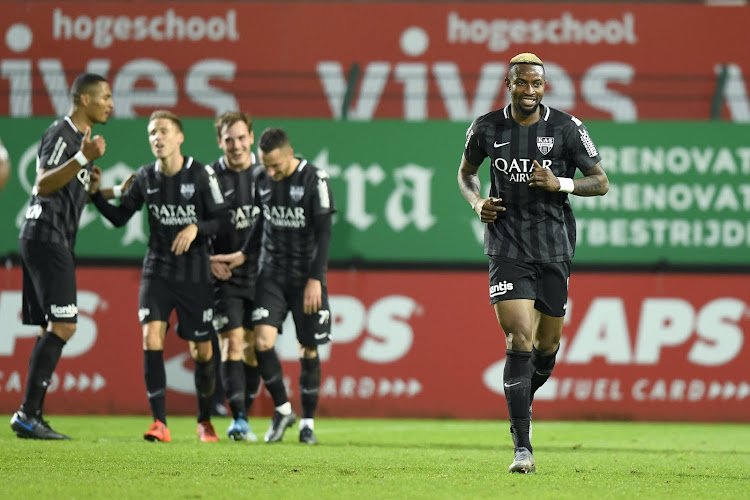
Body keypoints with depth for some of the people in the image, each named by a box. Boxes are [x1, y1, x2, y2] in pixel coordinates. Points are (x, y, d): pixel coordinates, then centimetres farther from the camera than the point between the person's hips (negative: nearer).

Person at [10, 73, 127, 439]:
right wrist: (83, 158, -31)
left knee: (51, 330, 8)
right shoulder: (60, 134, -10)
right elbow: (43, 185, -22)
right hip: (46, 238, -11)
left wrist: (116, 191, 26)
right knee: (62, 326, -15)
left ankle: (33, 418, 8)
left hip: (56, 242, 11)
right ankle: (27, 414, -18)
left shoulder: (80, 137, 20)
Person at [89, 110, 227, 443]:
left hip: (195, 274, -2)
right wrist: (96, 194, -9)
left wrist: (196, 228, -25)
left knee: (202, 351, 4)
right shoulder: (146, 178, 1)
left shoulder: (200, 174, -8)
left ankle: (205, 421, 27)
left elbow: (220, 220, -6)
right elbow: (120, 217, 7)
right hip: (157, 270, 2)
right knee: (151, 335, -18)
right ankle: (160, 424, -17)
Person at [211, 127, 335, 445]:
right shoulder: (263, 180, 3)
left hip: (306, 278, -3)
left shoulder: (314, 179, -11)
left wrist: (315, 280, -16)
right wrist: (243, 254, 18)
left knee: (308, 350, 1)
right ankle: (282, 409, 6)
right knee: (262, 341, -12)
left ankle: (308, 422, 14)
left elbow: (324, 233, -12)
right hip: (272, 273, 4)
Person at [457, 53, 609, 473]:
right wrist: (477, 202, -3)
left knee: (548, 341, 11)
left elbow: (601, 182, 1)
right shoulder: (487, 128, 0)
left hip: (554, 246, 1)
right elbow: (467, 171, 18)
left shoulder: (567, 128, -3)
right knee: (519, 340, -14)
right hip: (507, 245, -1)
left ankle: (524, 399, 45)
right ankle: (523, 447, -14)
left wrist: (560, 184, -16)